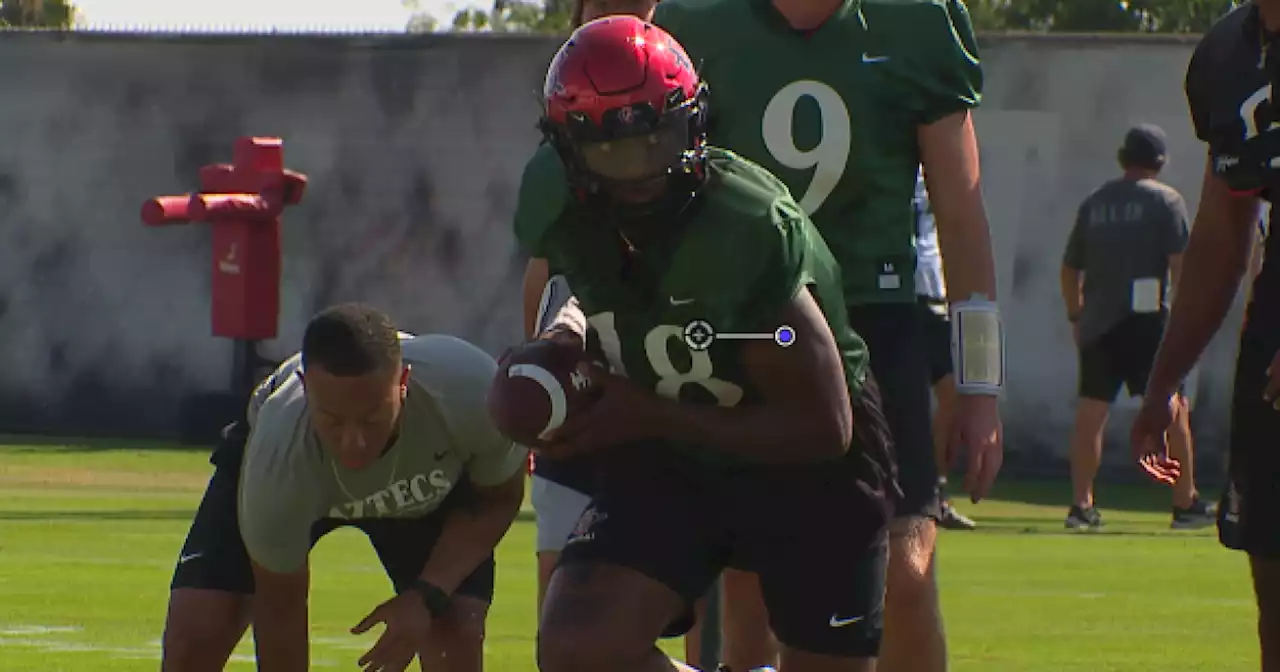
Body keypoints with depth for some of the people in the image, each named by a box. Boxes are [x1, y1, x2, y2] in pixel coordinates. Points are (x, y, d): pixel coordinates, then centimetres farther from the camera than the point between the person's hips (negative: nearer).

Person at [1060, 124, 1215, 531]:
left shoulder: (1095, 203, 14)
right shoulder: (1165, 200, 0)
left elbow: (1070, 268, 18)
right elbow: (1180, 262, -9)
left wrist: (1076, 316, 26)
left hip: (1096, 322, 4)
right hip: (1146, 319, -4)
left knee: (1090, 411, 5)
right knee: (1172, 408, 2)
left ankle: (1082, 504, 1)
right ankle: (1186, 504, 3)